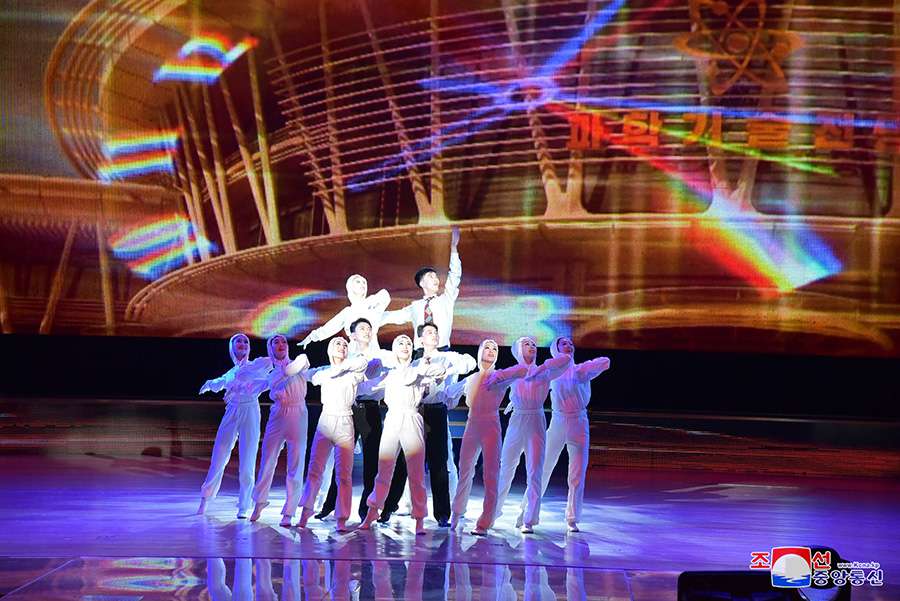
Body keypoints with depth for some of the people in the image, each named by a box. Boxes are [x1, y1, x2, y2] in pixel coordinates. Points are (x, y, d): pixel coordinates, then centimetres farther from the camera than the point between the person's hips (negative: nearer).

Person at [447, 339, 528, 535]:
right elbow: (450, 391, 29)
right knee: (465, 471, 10)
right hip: (472, 427, 4)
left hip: (490, 427, -4)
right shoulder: (470, 379, 13)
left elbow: (523, 370, -20)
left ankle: (484, 524, 0)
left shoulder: (499, 376, -2)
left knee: (490, 475, -4)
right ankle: (456, 514, 26)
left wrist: (496, 376, -27)